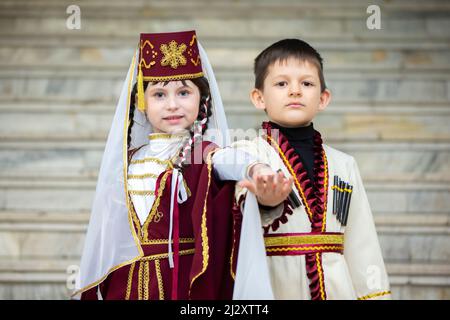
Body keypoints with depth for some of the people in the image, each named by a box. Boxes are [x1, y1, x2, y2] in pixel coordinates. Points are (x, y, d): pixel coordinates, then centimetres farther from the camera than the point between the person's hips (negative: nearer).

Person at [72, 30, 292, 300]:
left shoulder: (201, 155, -8)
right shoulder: (129, 160, 8)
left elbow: (228, 161, -34)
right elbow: (109, 229, 15)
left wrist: (255, 170, -57)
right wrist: (90, 288, 17)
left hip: (189, 281, -4)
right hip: (128, 284, 5)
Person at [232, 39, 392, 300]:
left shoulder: (344, 165, 8)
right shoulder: (246, 152, -5)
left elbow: (363, 249, 9)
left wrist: (375, 293, 5)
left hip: (336, 287, 4)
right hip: (273, 286, -3)